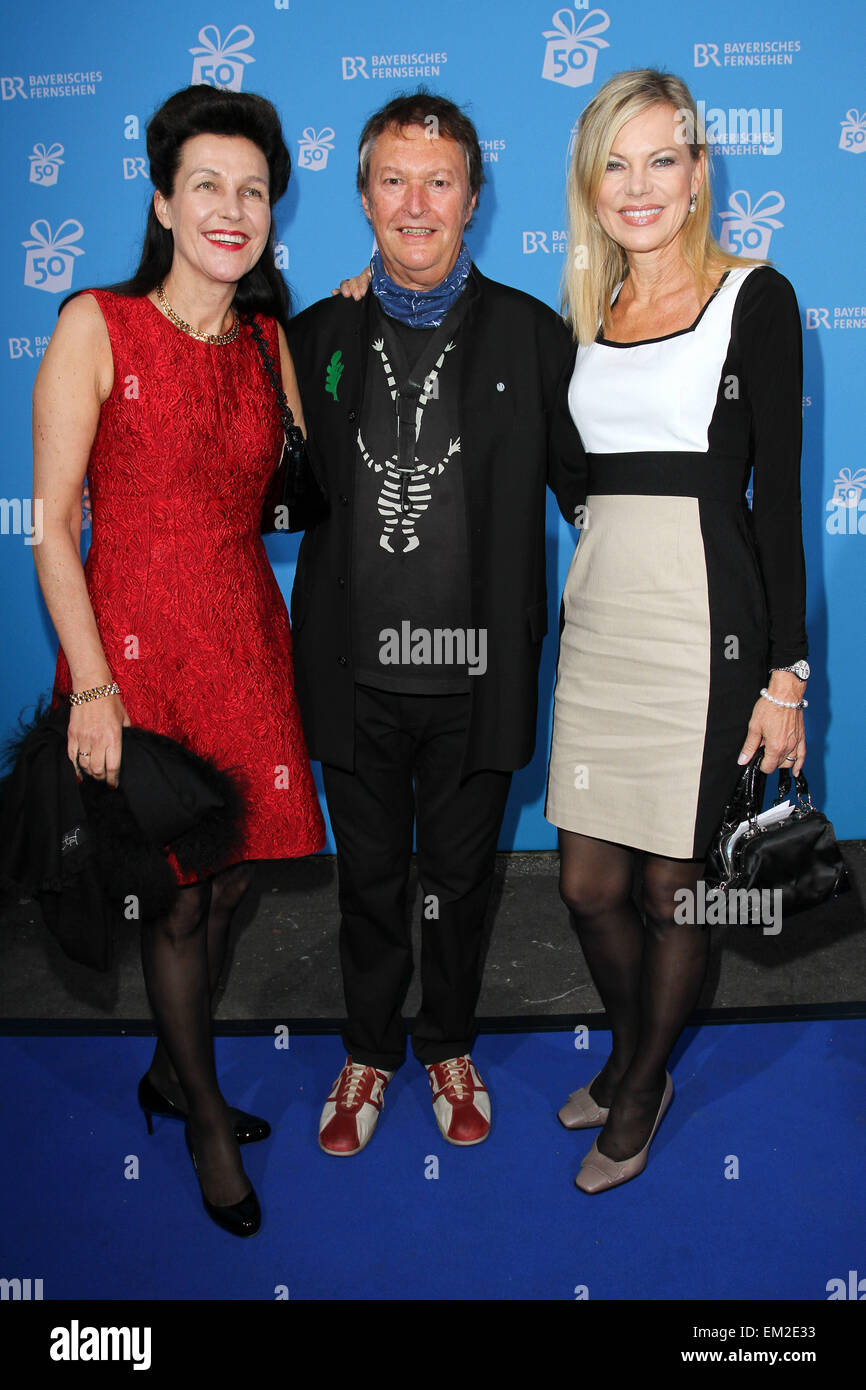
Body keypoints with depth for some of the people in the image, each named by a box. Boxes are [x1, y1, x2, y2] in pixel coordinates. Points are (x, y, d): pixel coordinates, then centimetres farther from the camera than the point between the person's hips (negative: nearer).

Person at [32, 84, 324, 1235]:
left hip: (248, 640, 5)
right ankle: (204, 1116, 29)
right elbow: (51, 524, -10)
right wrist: (91, 685, -16)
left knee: (231, 878, 13)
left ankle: (171, 1071, 38)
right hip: (138, 642, -5)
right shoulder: (97, 327, -7)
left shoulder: (270, 340, 9)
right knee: (176, 897, 6)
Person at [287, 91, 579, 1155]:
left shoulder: (533, 334, 0)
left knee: (461, 876, 16)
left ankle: (448, 1044, 40)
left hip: (476, 672, -1)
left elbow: (586, 490, 1)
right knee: (369, 876, 16)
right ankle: (368, 1052, 38)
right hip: (355, 672, 1)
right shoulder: (315, 334, 5)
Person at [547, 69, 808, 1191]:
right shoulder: (587, 314, 14)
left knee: (672, 887, 6)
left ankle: (642, 1094, 30)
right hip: (597, 615, 5)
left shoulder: (754, 297, -1)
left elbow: (778, 495, -5)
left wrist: (785, 673, -9)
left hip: (704, 617, -5)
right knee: (588, 885, 10)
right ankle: (631, 1055, 37)